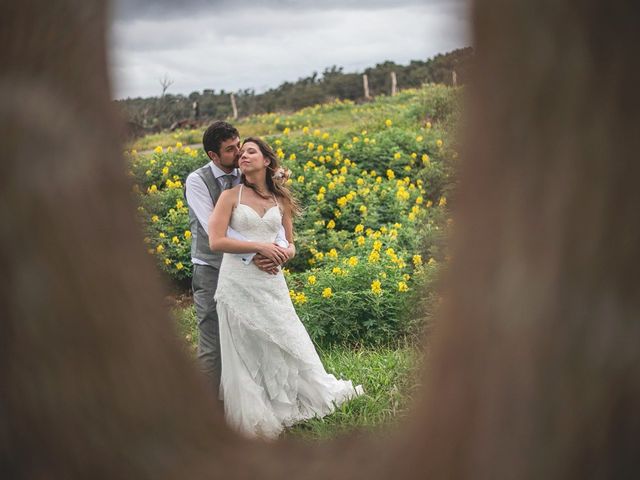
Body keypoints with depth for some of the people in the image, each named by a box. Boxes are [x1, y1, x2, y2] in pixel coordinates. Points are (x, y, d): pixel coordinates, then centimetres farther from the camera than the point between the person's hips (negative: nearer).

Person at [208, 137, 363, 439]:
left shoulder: (280, 200, 11)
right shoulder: (230, 196, 0)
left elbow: (289, 243, 18)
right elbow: (216, 242, -9)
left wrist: (287, 251, -7)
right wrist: (259, 246, -16)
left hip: (271, 282, 3)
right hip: (238, 282, -2)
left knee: (286, 343, 7)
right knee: (243, 351, 5)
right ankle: (252, 419, 17)